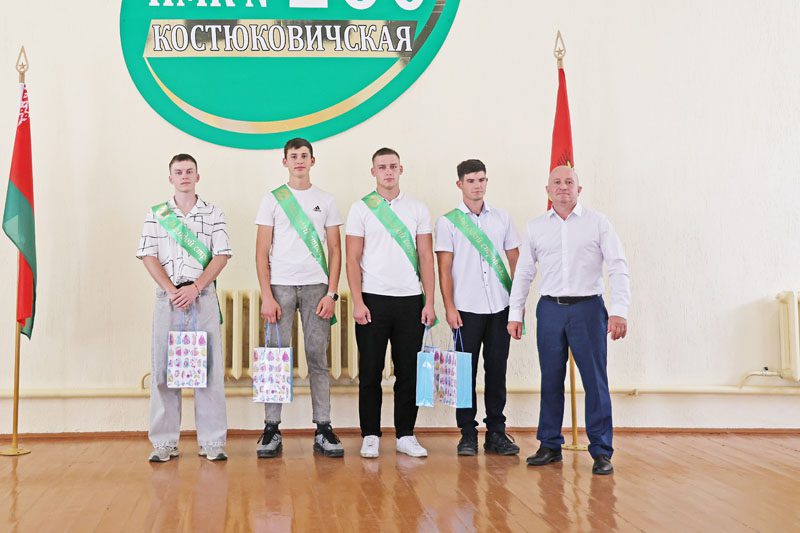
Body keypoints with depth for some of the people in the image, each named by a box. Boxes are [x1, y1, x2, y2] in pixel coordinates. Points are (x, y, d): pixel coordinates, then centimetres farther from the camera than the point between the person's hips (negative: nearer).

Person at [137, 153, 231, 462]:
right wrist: (172, 290, -10)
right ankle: (164, 442, 7)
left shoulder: (213, 214, 9)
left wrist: (194, 287, -12)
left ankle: (212, 442, 3)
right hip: (167, 297, 1)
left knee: (210, 368, -2)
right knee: (164, 368, 0)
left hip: (203, 297, -1)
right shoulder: (156, 215, 11)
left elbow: (221, 256, 0)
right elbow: (149, 256, 3)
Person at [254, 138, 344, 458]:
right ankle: (272, 430, 5)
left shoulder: (325, 201, 10)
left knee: (318, 357, 1)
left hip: (316, 287, 1)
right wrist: (266, 296, -6)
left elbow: (335, 250, 8)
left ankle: (323, 429, 6)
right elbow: (262, 252, 4)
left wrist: (331, 293, -3)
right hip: (280, 286, -1)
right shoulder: (272, 200, 7)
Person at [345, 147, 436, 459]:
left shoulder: (418, 209, 9)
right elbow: (352, 259, 0)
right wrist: (358, 302, -9)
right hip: (373, 300, -2)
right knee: (370, 372, 3)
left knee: (408, 372, 6)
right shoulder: (361, 209, 3)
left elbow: (426, 258, 8)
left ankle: (406, 435, 15)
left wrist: (429, 302, 0)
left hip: (410, 300, 2)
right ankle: (370, 436, 12)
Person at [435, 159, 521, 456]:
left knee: (497, 370, 6)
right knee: (466, 371, 2)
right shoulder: (448, 222, 2)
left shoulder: (501, 218, 11)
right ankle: (467, 433, 10)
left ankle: (496, 432, 14)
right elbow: (444, 269, -1)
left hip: (500, 308, 3)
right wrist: (449, 307, -8)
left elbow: (516, 260, 13)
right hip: (466, 309, -3)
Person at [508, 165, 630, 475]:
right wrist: (515, 314, 9)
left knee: (595, 381, -2)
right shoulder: (535, 228, 10)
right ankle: (550, 446, 19)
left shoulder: (597, 223, 2)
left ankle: (601, 452, 5)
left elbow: (618, 268, -2)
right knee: (551, 380, 8)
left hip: (588, 309, -2)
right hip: (550, 309, 3)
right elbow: (523, 273, 14)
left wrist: (619, 310, -12)